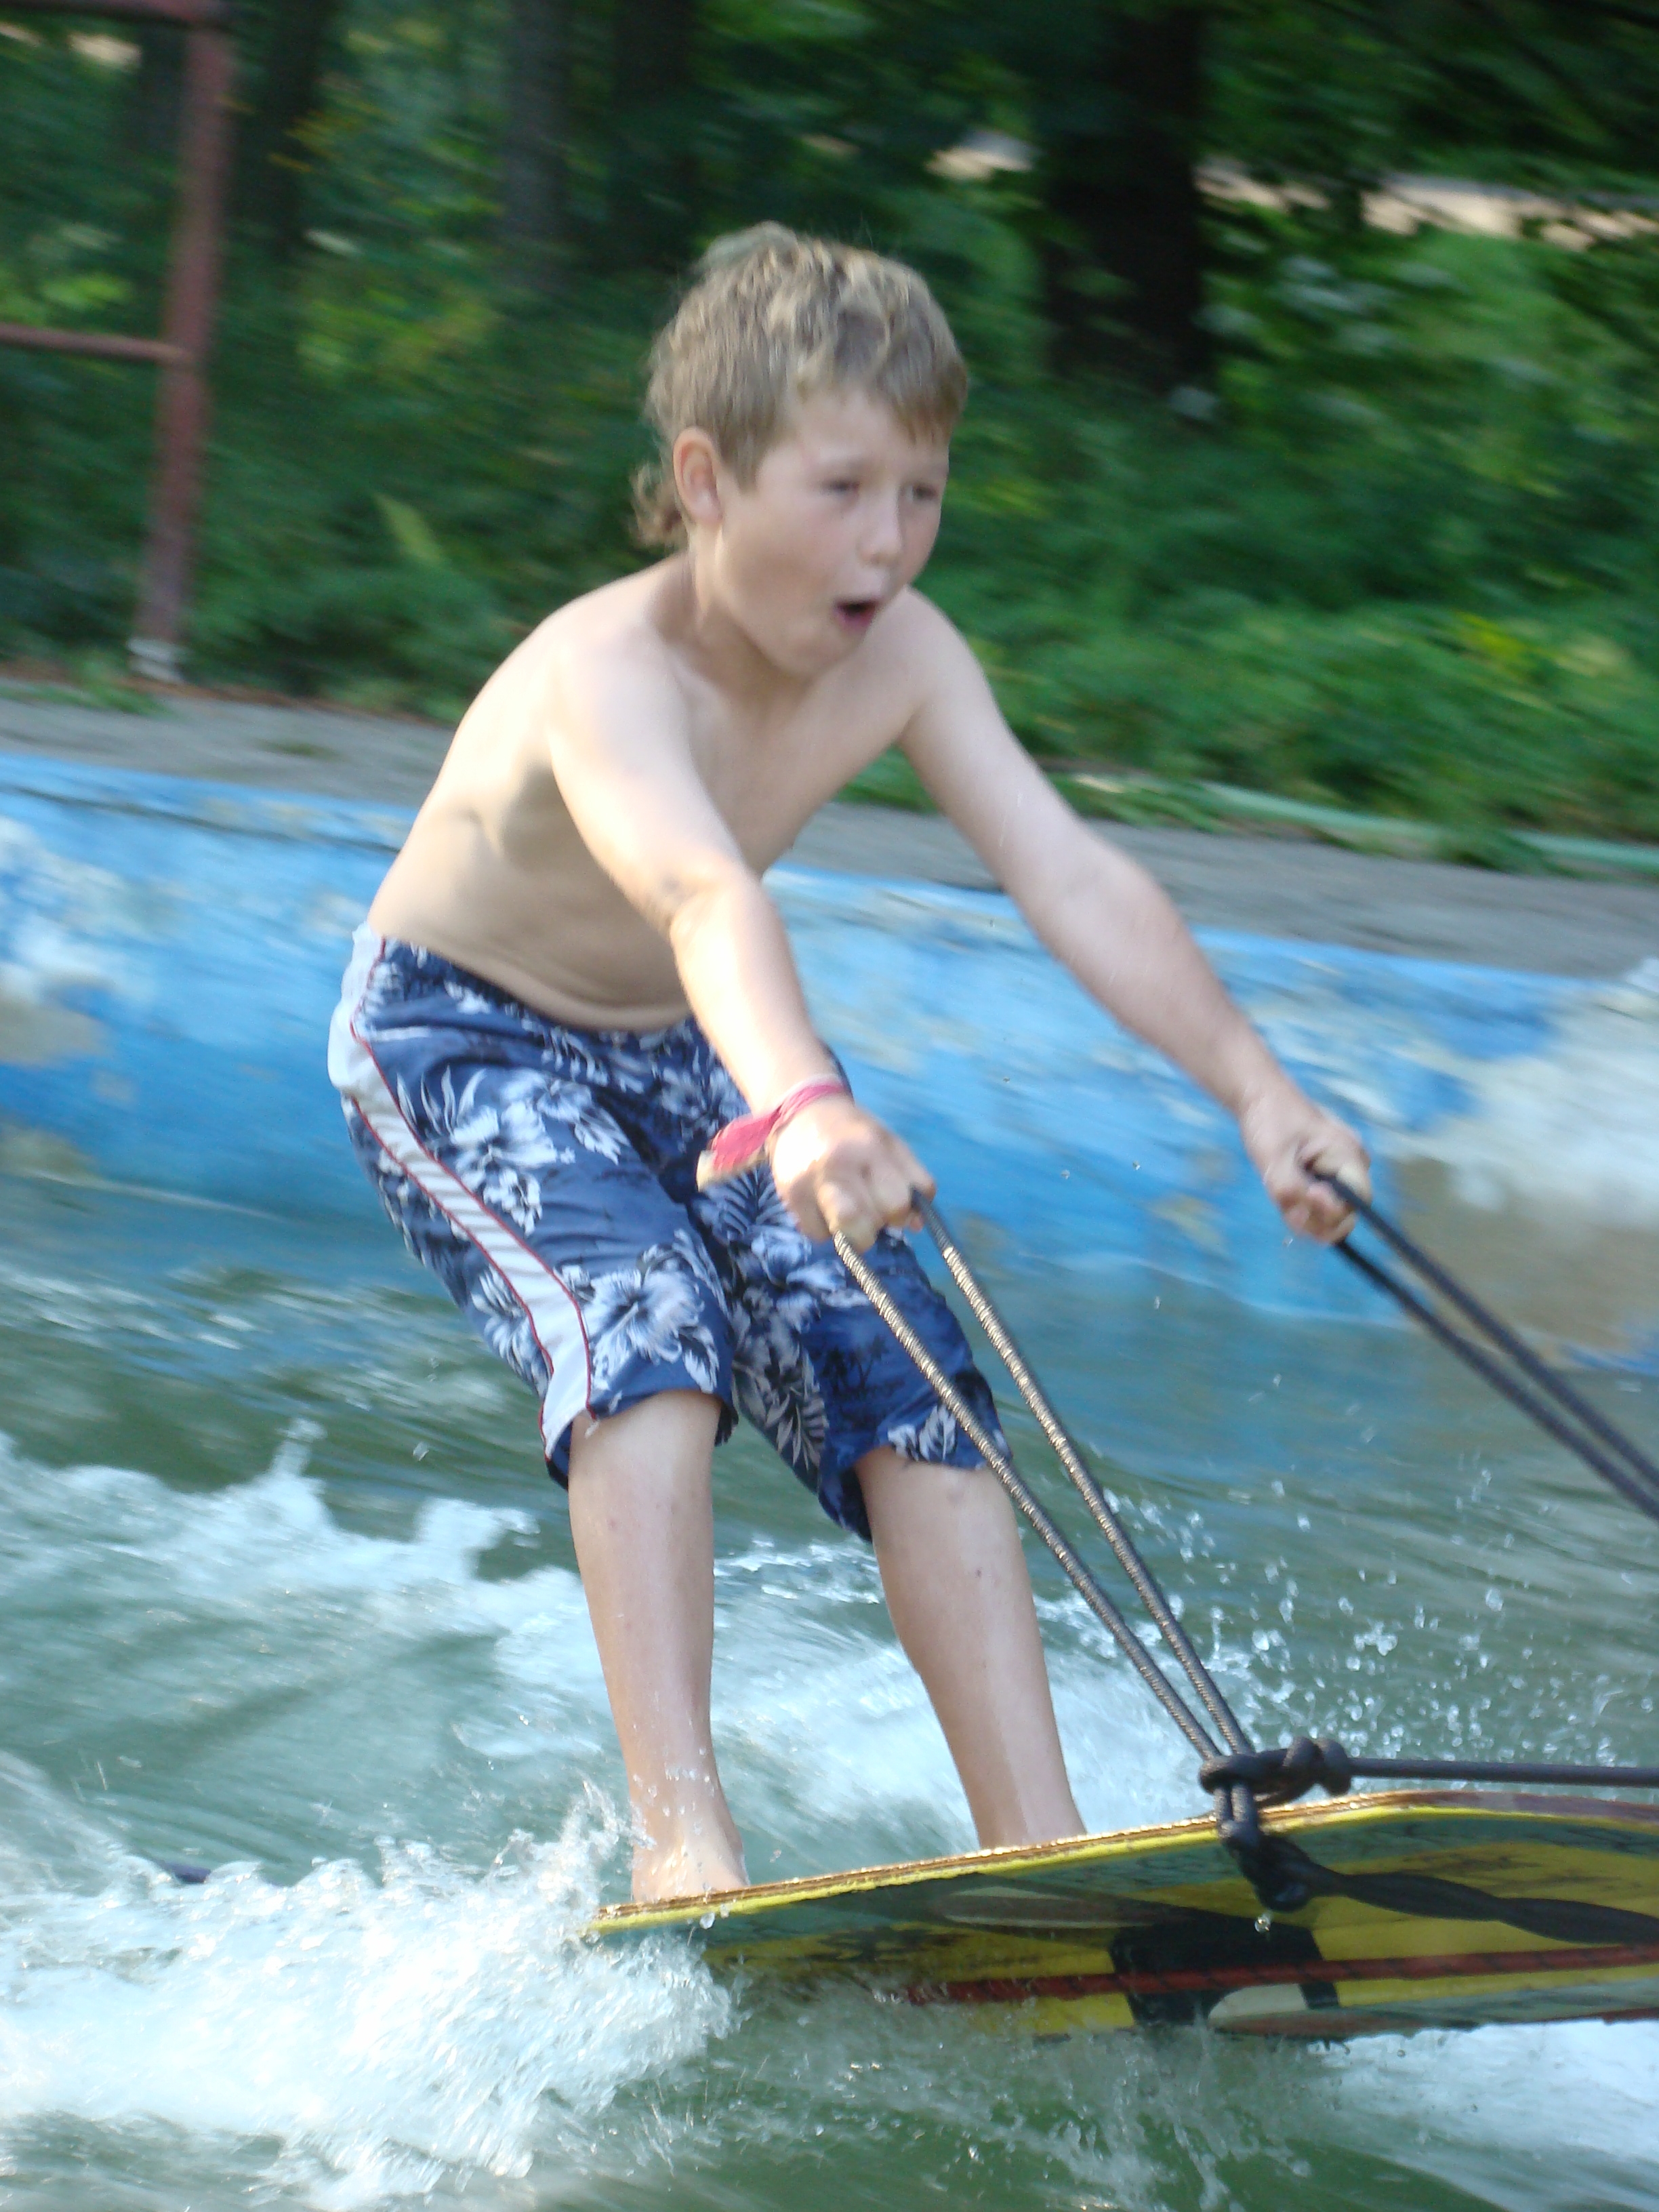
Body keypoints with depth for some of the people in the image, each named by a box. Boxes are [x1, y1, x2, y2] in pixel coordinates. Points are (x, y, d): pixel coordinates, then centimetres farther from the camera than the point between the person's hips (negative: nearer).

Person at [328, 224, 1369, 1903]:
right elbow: (702, 898, -54)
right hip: (455, 1043, -6)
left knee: (905, 1388, -10)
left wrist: (1253, 1088, -36)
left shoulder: (900, 658, -15)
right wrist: (799, 1108, -72)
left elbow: (1068, 877, -24)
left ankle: (1040, 1849, -10)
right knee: (643, 1327, -31)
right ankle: (681, 1839, -36)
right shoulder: (605, 674, -35)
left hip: (682, 1058, 6)